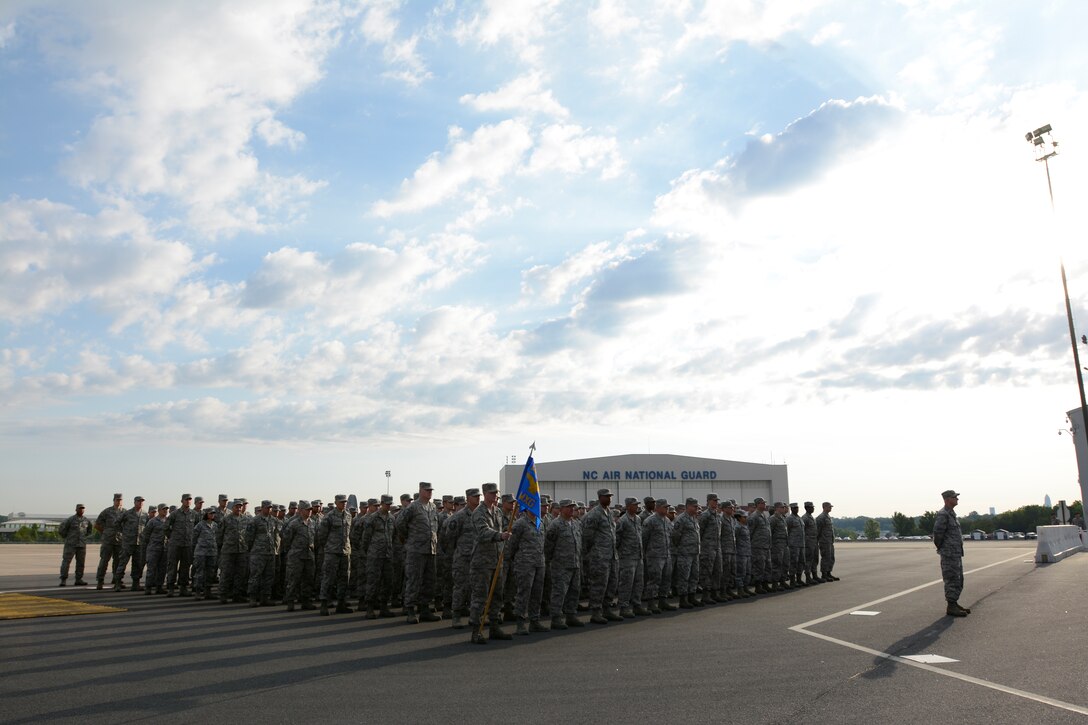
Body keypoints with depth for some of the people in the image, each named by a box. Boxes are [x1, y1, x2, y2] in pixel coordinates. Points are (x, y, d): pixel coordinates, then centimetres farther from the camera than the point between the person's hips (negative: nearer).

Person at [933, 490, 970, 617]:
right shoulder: (943, 514, -16)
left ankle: (955, 604, 23)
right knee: (952, 580, -6)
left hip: (957, 553, 10)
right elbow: (937, 533, -20)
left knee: (958, 579, 14)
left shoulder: (952, 513, 15)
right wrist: (940, 548, -7)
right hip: (949, 553, -10)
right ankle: (951, 607, -1)